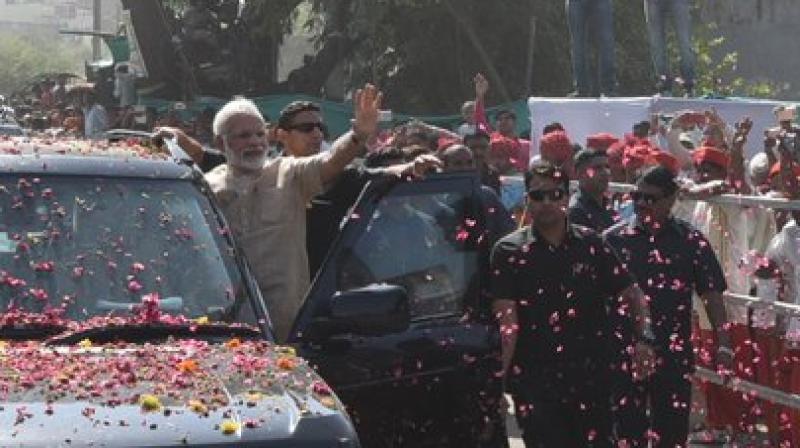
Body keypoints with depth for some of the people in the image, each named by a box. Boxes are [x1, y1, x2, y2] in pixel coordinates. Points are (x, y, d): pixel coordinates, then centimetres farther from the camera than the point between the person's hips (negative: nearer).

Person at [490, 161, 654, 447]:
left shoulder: (590, 245, 7)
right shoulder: (509, 251, -2)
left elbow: (630, 294, 9)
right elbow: (507, 322, -9)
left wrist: (643, 338, -8)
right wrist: (497, 379, -18)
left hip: (589, 378, 3)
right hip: (534, 381, -3)